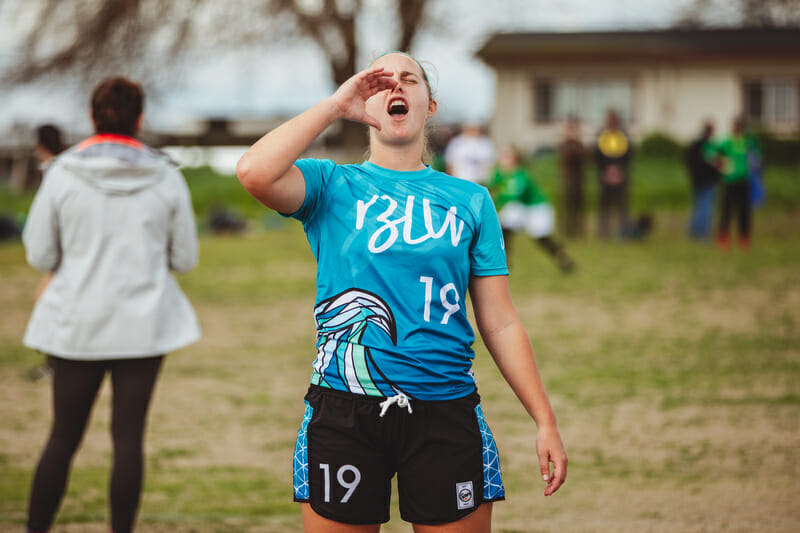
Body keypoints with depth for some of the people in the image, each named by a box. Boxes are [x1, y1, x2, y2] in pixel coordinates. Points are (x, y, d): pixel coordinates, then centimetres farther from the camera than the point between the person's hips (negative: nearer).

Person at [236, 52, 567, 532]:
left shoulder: (470, 201, 11)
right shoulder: (332, 186, 6)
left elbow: (500, 324, 11)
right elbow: (255, 172, -16)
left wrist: (546, 420, 5)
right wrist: (335, 105, -8)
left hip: (445, 411, 1)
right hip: (344, 414, -1)